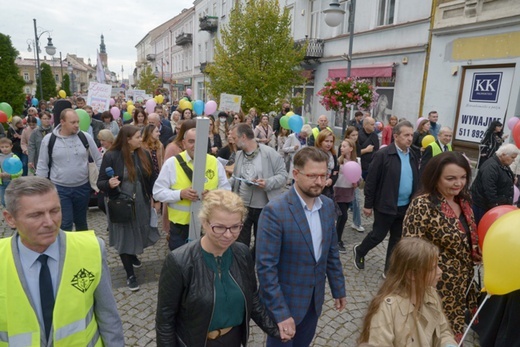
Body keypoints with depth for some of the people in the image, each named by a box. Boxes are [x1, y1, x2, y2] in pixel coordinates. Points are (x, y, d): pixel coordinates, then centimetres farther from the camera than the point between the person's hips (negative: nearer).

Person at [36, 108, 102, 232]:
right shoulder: (49, 139, -7)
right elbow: (42, 166, 1)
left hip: (82, 187, 2)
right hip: (59, 188, -1)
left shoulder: (85, 137, -5)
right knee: (65, 224, -1)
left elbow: (98, 159, 3)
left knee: (81, 222, 17)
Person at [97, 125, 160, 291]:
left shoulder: (144, 154, -2)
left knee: (139, 233, 17)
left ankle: (132, 256, 50)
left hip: (141, 204, 4)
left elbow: (152, 178, 5)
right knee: (124, 237, 6)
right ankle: (130, 275, 22)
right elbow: (100, 183, -9)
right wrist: (109, 184, -31)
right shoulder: (111, 156, -13)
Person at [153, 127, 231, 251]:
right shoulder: (172, 163, -6)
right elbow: (158, 192, -4)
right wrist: (180, 194, -20)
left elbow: (226, 190, 5)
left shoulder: (215, 162, 0)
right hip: (180, 226, -1)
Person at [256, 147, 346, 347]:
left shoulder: (328, 206, -2)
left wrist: (338, 289, 12)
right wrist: (280, 313, -23)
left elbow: (332, 252, 8)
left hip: (314, 300, 6)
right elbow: (266, 266, -22)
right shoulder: (275, 211, -23)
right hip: (284, 302, -5)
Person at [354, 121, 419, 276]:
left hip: (405, 207, 6)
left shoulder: (412, 156, 6)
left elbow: (415, 180, 11)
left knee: (397, 240, 13)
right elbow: (371, 181, -13)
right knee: (378, 235, 8)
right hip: (386, 206, -6)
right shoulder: (383, 154, -14)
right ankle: (359, 251, 36)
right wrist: (368, 204, -11)